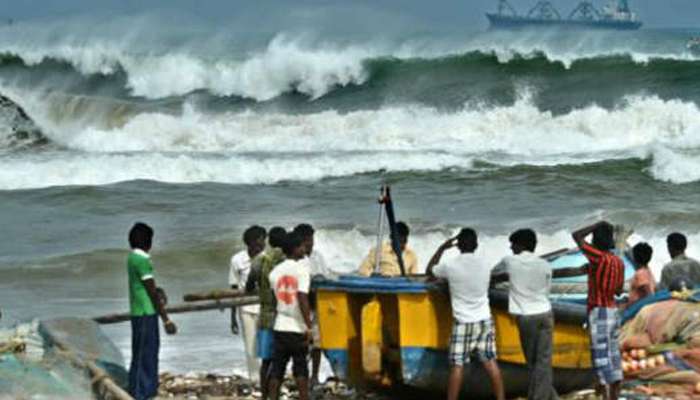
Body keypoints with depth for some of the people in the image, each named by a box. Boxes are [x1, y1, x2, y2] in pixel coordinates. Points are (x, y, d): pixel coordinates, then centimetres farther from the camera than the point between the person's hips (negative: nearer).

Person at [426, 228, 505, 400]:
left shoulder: (450, 266, -11)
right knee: (490, 363, 8)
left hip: (463, 323, -3)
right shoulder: (485, 266, -1)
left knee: (457, 366, 0)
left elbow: (430, 270, 9)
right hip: (484, 321, 3)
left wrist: (442, 248, 14)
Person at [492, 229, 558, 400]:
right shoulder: (545, 266, 0)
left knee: (532, 361, 10)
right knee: (543, 360, 2)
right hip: (544, 313, 2)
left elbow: (494, 275, 13)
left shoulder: (509, 262, -4)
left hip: (525, 317, -2)